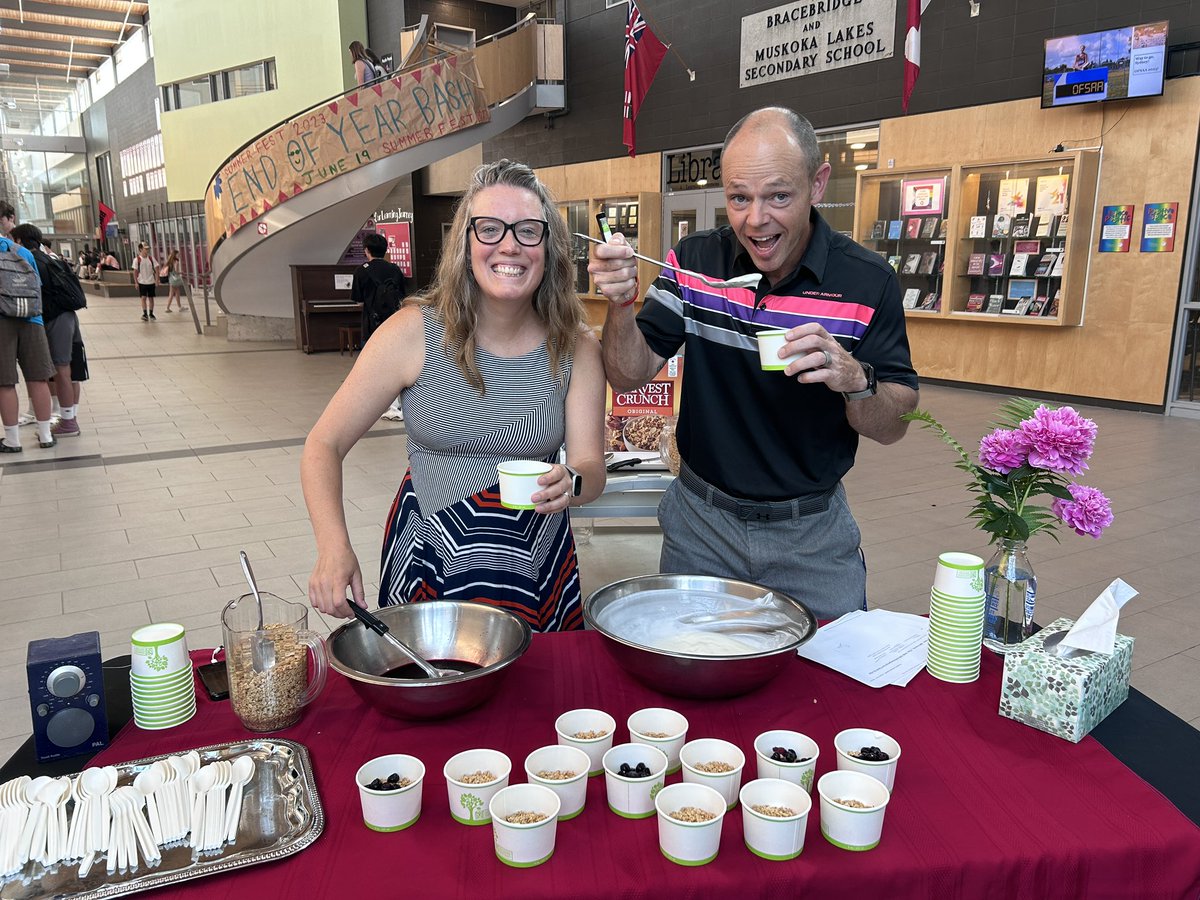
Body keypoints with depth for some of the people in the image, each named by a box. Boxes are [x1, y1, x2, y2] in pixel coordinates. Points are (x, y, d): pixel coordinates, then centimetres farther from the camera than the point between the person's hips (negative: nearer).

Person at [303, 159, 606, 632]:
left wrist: (569, 484, -31)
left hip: (537, 565, 2)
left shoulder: (576, 348, -6)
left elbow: (591, 466, -6)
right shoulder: (414, 332, -13)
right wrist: (334, 547, -25)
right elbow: (324, 445, -10)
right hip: (430, 564, -1)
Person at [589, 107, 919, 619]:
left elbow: (893, 428, -8)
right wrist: (621, 304, -24)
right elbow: (630, 377, -7)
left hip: (812, 537, -1)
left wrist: (854, 379, -29)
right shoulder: (694, 261, -5)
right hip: (700, 523, 2)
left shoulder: (867, 282, -11)